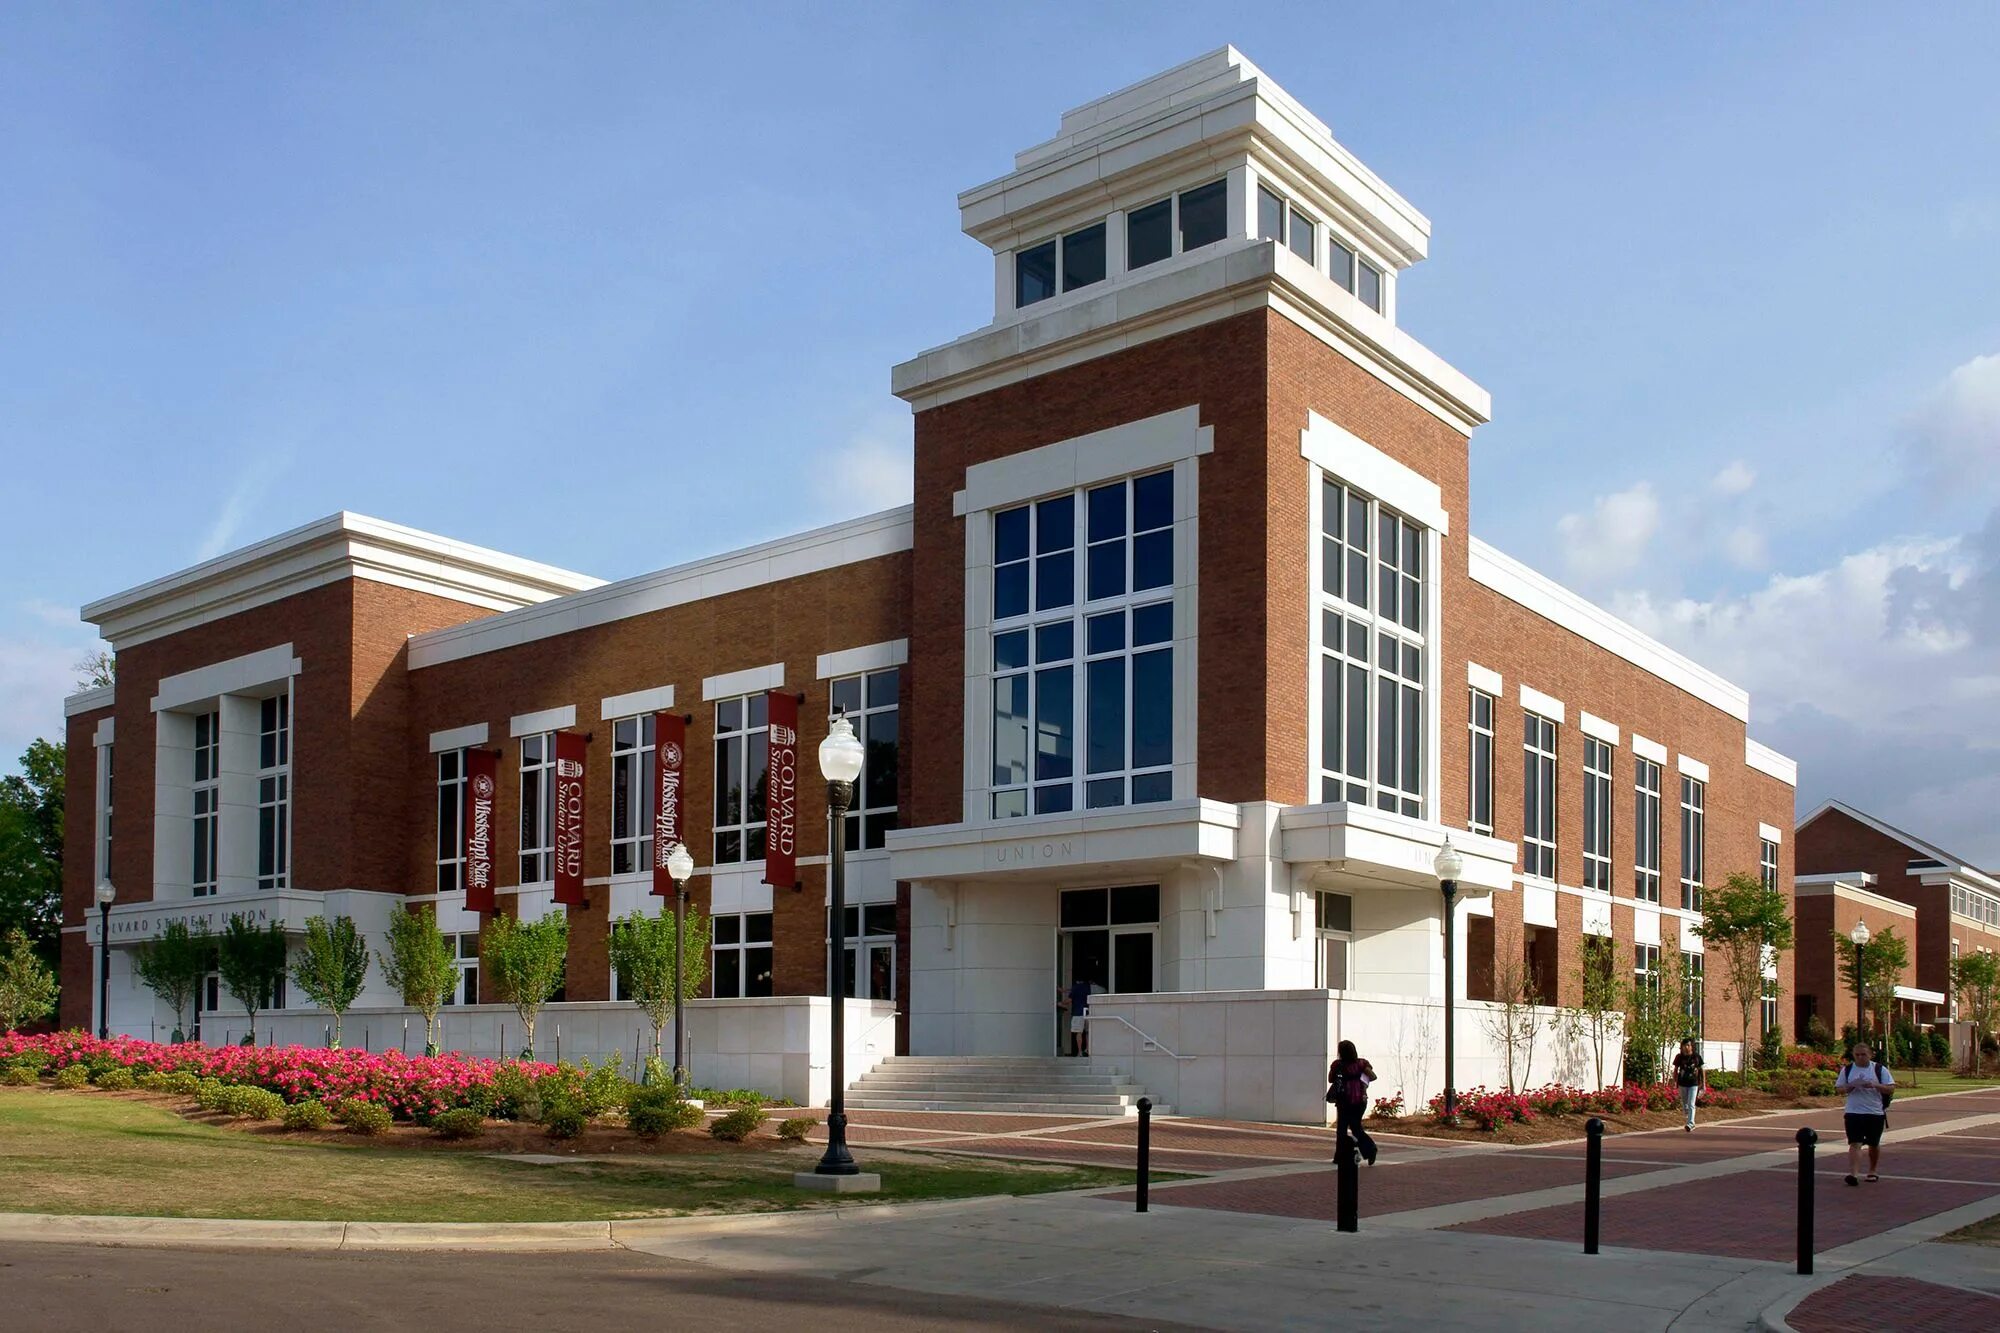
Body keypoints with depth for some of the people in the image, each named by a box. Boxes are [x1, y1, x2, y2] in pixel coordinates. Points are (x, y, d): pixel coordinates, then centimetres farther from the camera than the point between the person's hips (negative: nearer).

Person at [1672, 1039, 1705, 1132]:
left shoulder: (1696, 1056, -5)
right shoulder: (1679, 1057, -3)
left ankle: (1690, 1124, -15)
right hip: (1682, 1084, 3)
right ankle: (1690, 1122, 32)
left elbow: (1702, 1070, 4)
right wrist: (1675, 1082, 1)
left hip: (1693, 1084, -3)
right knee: (1684, 1105, 14)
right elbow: (1676, 1070, 6)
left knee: (1691, 1105, -12)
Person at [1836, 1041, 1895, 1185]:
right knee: (1855, 1144, -11)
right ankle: (1853, 1173, -19)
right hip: (1854, 1113, 0)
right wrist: (1851, 1086, -13)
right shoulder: (1847, 1070, 4)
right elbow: (1838, 1088, 6)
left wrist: (1875, 1085, -20)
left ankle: (1872, 1172, 32)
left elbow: (1890, 1088, -3)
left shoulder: (1879, 1069, 1)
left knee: (1874, 1144, 14)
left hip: (1875, 1113, 1)